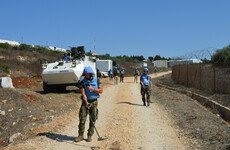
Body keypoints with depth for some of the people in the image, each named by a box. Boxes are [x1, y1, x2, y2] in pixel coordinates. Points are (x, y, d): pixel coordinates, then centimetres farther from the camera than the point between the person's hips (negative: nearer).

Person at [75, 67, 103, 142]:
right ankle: (80, 135, 5)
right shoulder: (83, 82, -5)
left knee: (93, 119, 3)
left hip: (94, 102, 1)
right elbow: (83, 93, -16)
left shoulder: (97, 81, 1)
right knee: (82, 119, -6)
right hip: (85, 101, -1)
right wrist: (86, 102, -31)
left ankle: (90, 135, 15)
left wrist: (92, 89, -20)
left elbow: (101, 91, -6)